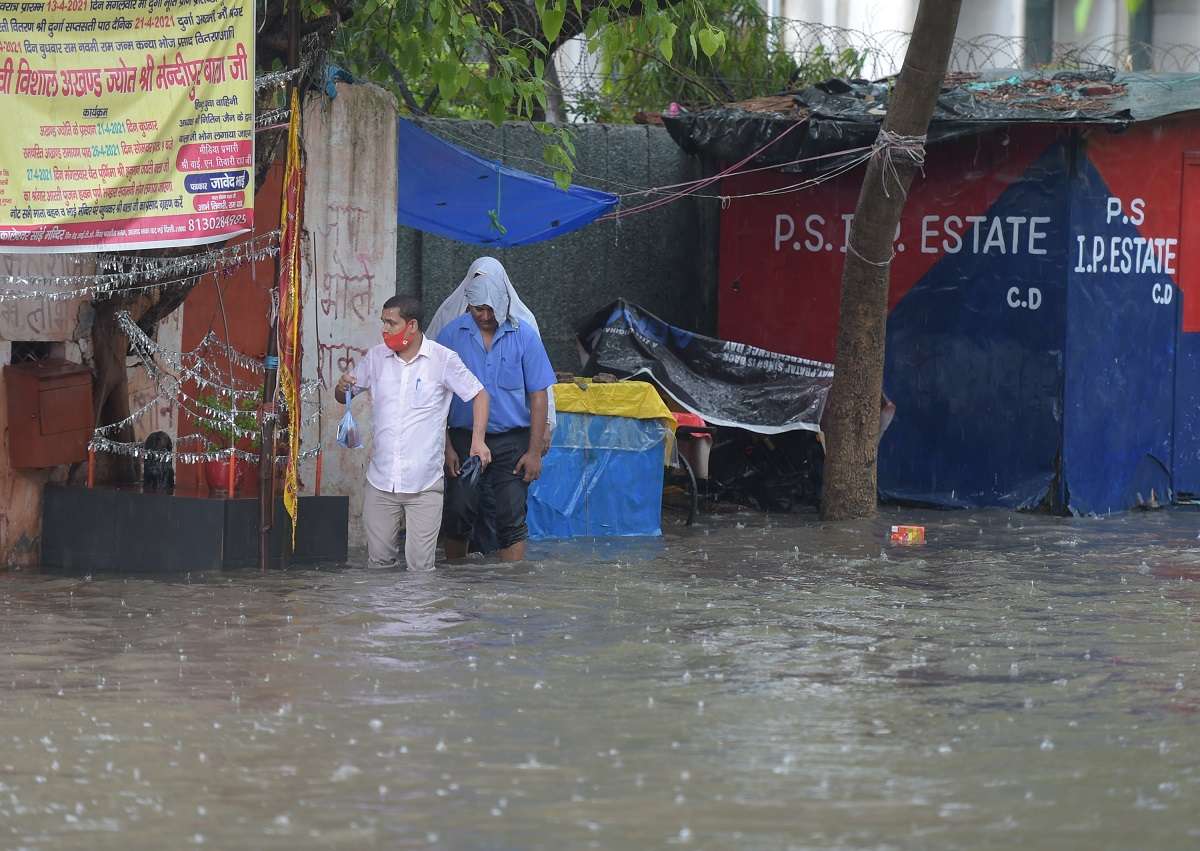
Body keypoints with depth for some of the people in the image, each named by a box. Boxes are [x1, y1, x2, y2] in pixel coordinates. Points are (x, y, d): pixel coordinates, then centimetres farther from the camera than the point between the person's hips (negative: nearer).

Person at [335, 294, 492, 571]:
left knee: (420, 564, -5)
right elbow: (345, 396, 18)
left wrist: (478, 439, -11)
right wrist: (342, 387, -7)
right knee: (379, 559, 7)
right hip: (380, 481, 4)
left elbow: (478, 395, 2)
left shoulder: (443, 359, -3)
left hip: (424, 484, -3)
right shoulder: (376, 357, 7)